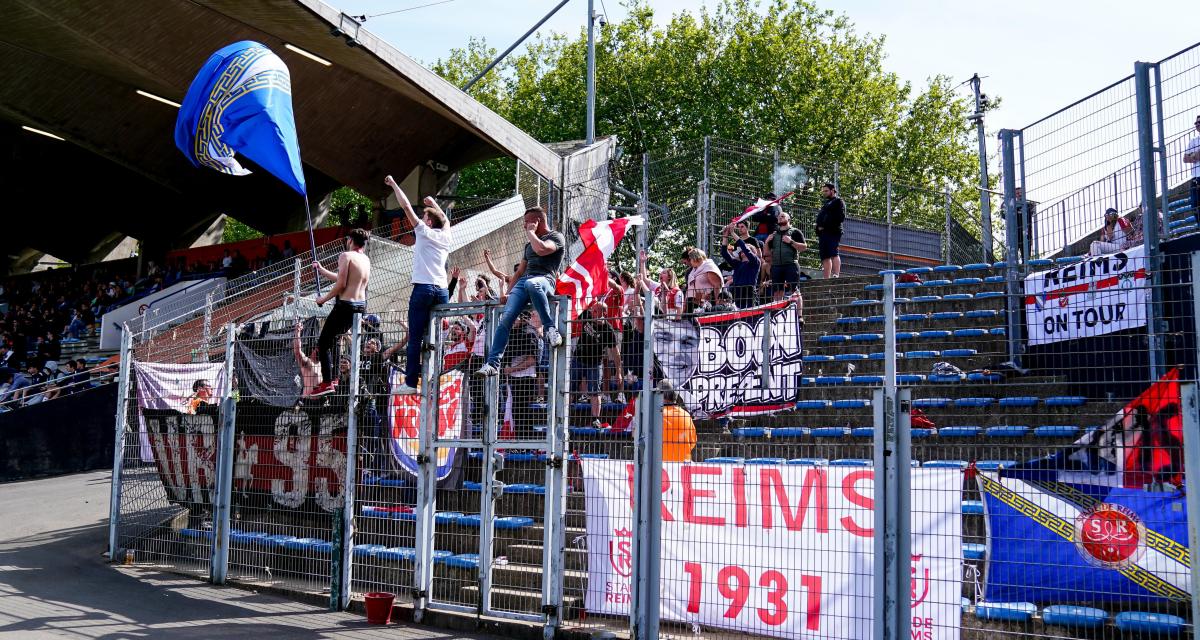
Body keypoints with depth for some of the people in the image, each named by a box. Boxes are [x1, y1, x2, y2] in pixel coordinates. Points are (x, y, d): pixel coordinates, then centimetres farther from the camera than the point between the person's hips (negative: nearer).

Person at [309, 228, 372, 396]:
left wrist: (324, 299, -5)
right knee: (331, 339, 24)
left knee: (323, 342, -1)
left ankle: (327, 383, -10)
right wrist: (322, 270, 31)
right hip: (361, 305, 8)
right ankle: (331, 378, 23)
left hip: (346, 305, -8)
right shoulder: (366, 260, 13)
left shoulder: (346, 256, -11)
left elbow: (341, 284, -18)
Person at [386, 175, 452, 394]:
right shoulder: (445, 235, 15)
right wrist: (434, 204, 50)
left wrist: (393, 184, 14)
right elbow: (445, 219, 38)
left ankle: (411, 382, -10)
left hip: (424, 288, -6)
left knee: (415, 338, -6)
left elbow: (406, 206, 4)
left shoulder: (424, 232, 2)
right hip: (442, 290, 6)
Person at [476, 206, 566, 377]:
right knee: (505, 319, -17)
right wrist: (509, 292, 20)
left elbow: (541, 249, -13)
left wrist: (530, 232, 3)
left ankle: (550, 328, -36)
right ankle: (493, 363, -21)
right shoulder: (529, 243, 34)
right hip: (523, 281, 7)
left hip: (544, 279, -7)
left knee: (531, 284, -45)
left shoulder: (557, 237, 10)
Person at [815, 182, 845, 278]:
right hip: (823, 233, 8)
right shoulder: (826, 203, 29)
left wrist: (825, 226, -14)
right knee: (825, 257, 3)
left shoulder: (838, 201, 3)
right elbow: (820, 218, 29)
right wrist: (819, 227, 7)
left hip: (832, 232, -8)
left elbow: (841, 217, -11)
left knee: (833, 254, -19)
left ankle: (836, 276, -28)